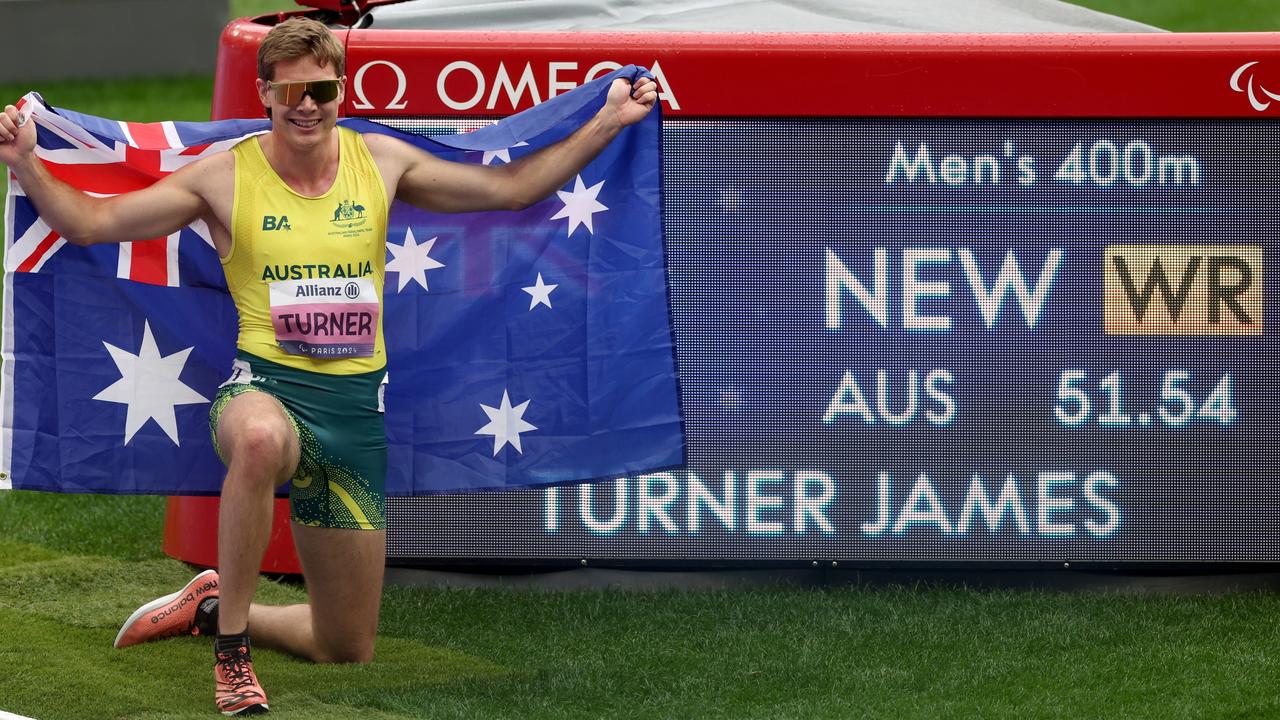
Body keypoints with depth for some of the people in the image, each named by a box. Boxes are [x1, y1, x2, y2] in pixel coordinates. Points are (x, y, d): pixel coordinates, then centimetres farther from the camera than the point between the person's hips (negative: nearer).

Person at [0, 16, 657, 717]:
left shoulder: (382, 161, 5)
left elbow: (510, 188, 14)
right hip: (265, 388, -4)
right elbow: (90, 222, -4)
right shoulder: (226, 175, -3)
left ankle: (210, 607, 39)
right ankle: (230, 646, -27)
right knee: (261, 439, -46)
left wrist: (607, 123, 9)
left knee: (349, 651, 10)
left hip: (355, 408, 4)